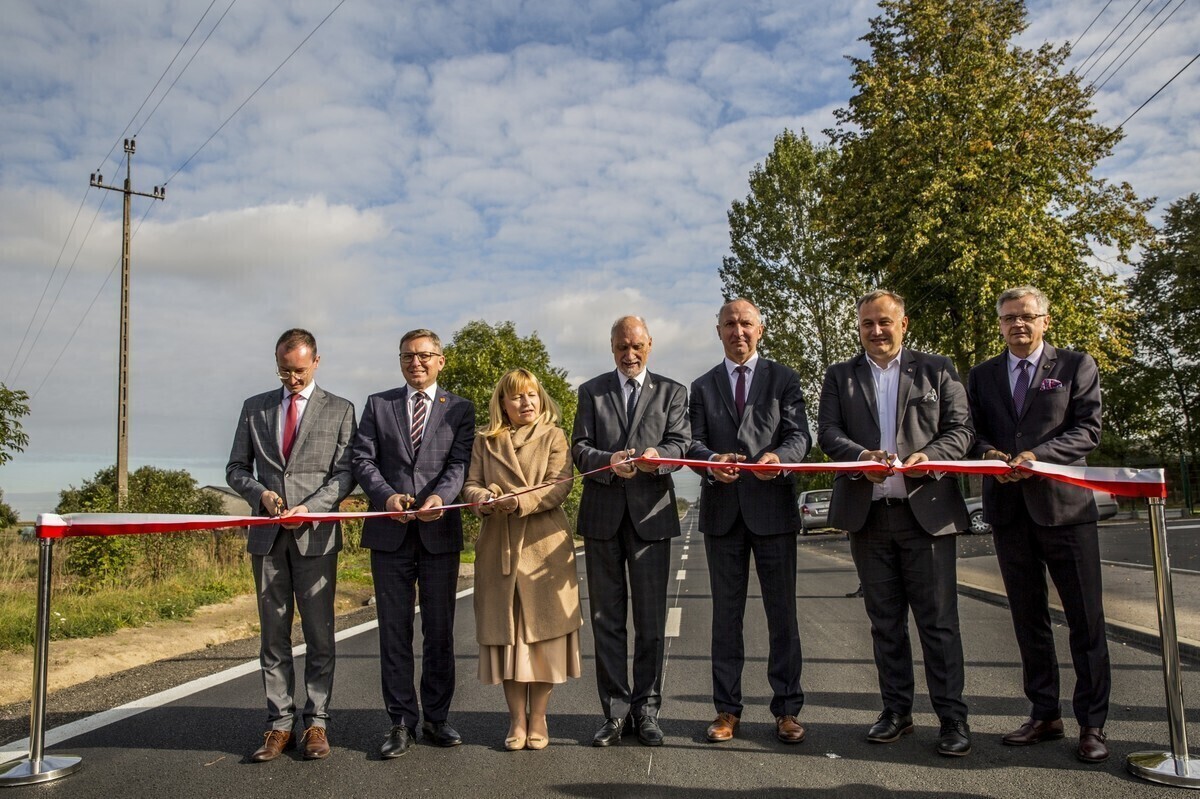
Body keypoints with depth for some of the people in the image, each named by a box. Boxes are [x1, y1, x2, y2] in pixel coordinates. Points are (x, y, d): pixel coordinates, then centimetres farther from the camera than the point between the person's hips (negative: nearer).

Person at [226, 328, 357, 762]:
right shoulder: (254, 408, 14)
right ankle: (279, 723, 14)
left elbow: (345, 473, 0)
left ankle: (316, 723, 11)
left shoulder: (339, 410, 5)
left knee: (319, 633, 2)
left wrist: (310, 506, -14)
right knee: (273, 634, 7)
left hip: (316, 534, -3)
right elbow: (236, 468, 15)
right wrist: (260, 493, -5)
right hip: (268, 534, 3)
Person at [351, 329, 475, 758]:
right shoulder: (378, 405, 11)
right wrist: (386, 495, -16)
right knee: (394, 629, 5)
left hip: (439, 531, 0)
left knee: (439, 629, 7)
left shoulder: (460, 409, 8)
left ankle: (436, 717, 19)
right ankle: (402, 720, 14)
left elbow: (460, 462, -3)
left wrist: (440, 496, -23)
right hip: (390, 531, 1)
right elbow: (362, 459, 2)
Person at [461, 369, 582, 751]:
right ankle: (517, 719, 15)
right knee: (506, 631, 4)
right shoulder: (486, 440, 14)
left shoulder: (553, 437, 6)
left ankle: (538, 718, 13)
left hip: (544, 545, -2)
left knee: (543, 628, 1)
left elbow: (559, 486, -6)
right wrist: (484, 499, -14)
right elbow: (470, 483, 9)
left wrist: (520, 501, -20)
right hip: (498, 545, 2)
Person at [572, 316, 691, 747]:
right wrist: (608, 462, -19)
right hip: (602, 515, 1)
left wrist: (657, 456, -24)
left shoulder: (671, 391, 10)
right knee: (607, 619, 5)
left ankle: (646, 710, 14)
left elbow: (681, 443, -1)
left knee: (651, 620, 3)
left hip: (651, 514, -1)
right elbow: (580, 448, 3)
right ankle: (615, 712, 14)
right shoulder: (591, 391, 12)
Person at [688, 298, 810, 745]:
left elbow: (799, 435, 0)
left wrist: (780, 457, -23)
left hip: (772, 506, -1)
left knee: (782, 612, 2)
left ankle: (786, 710, 12)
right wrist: (713, 462, -18)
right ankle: (727, 710, 15)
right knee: (726, 614, 7)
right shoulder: (702, 387, 14)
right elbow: (695, 442, 4)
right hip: (722, 509, 2)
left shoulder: (783, 380, 9)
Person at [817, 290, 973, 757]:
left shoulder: (937, 370, 9)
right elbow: (827, 432, 1)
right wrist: (861, 456, -19)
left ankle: (952, 717, 9)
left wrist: (928, 456, -17)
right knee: (884, 621, 10)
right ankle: (897, 710, 21)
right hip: (867, 513, 2)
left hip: (927, 509, -2)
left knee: (938, 619, -1)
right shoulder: (840, 377, 12)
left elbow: (961, 429, 2)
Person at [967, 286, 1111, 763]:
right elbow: (972, 432, 11)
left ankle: (1092, 724, 10)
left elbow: (1087, 430, -5)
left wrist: (1037, 455, -19)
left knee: (1085, 618, 0)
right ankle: (1045, 714, 20)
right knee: (1028, 618, 10)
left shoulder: (1076, 366, 4)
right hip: (1008, 508, 3)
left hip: (1064, 504, -3)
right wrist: (991, 455, -11)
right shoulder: (982, 376, 13)